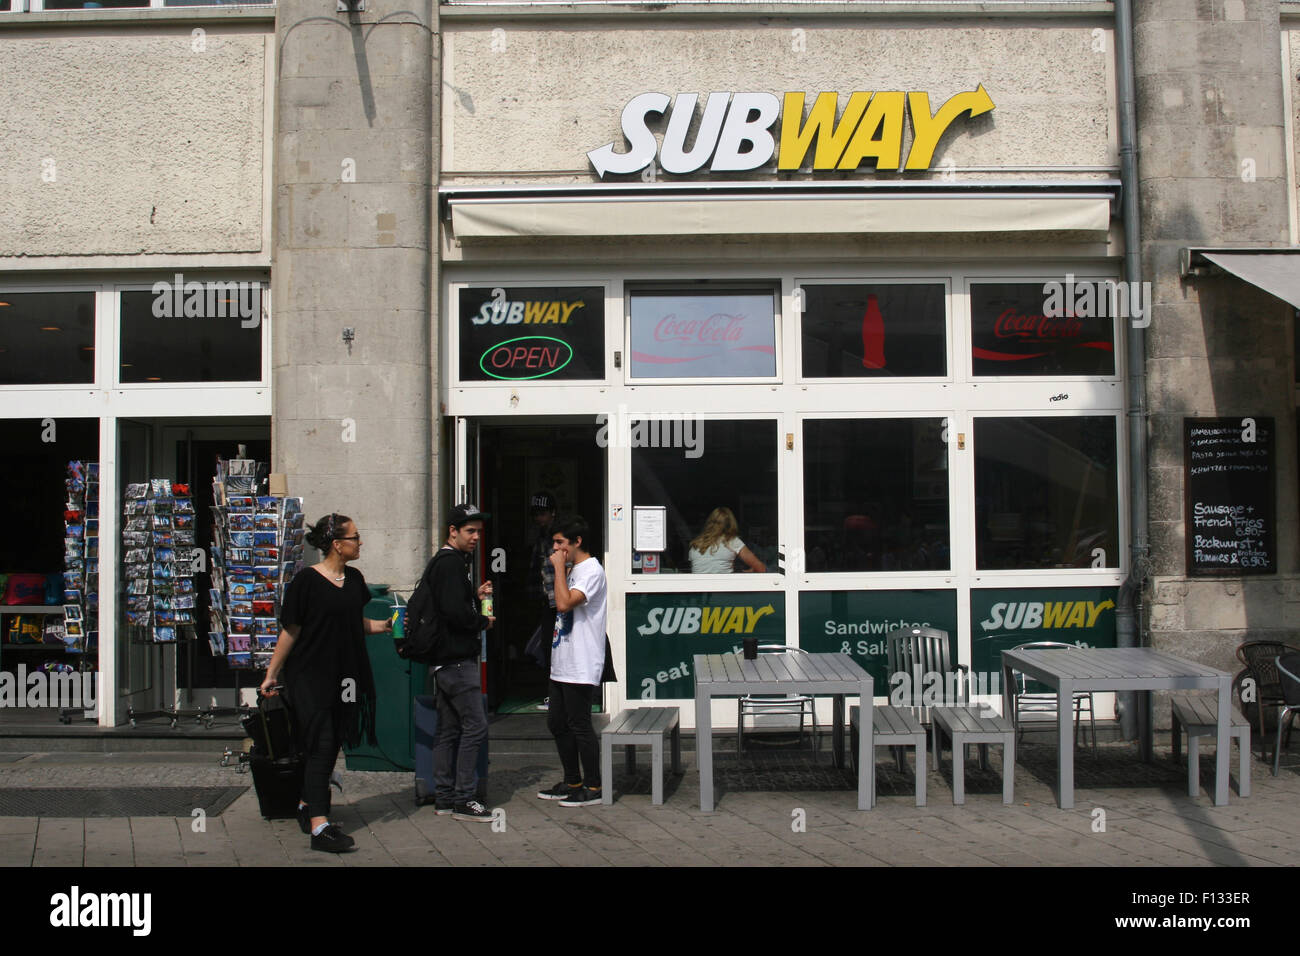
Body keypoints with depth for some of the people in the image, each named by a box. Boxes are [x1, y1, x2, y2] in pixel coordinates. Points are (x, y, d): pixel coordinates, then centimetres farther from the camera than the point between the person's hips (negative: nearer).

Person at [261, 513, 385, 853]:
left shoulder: (354, 579, 8)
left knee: (331, 745, 13)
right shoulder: (307, 580, -12)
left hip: (344, 677, 7)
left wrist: (386, 625, 8)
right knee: (320, 745, -11)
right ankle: (319, 827, -12)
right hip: (309, 675, -7)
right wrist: (272, 674, -4)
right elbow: (290, 631, -7)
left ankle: (307, 805, 31)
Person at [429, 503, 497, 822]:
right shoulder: (452, 564, -15)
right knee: (475, 725, -8)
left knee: (449, 729, 13)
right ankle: (463, 799, -4)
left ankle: (443, 797, 18)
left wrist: (475, 595, 10)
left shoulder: (442, 563, 18)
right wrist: (484, 621, -8)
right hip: (457, 660, -11)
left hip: (445, 660, 11)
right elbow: (455, 612, -25)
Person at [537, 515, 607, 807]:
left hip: (581, 668, -10)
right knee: (557, 723, 14)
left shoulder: (592, 570, -14)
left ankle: (593, 787, 8)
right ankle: (572, 782, 25)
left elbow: (564, 603, -27)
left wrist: (559, 566, -20)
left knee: (579, 725, -3)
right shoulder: (574, 571, 17)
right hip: (562, 665, 10)